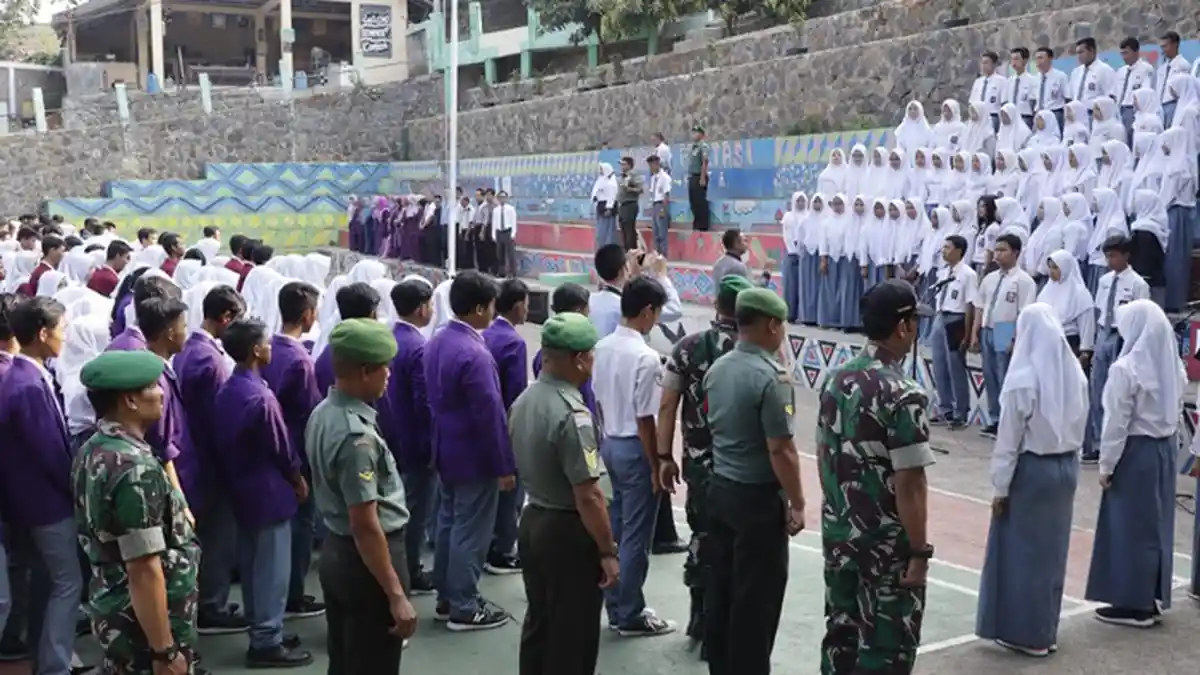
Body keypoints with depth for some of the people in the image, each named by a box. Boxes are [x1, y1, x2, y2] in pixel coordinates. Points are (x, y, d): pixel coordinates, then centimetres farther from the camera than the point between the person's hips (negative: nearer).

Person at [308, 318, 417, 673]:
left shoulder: (323, 414, 4)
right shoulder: (357, 436, -25)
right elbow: (366, 526, -26)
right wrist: (396, 595, -23)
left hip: (335, 552, 9)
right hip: (363, 560, -9)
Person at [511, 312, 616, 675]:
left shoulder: (523, 401, 4)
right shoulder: (572, 414, -24)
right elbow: (588, 495, -24)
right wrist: (607, 551, -18)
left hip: (532, 520, 9)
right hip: (568, 530, -8)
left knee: (538, 622, 19)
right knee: (572, 633, 5)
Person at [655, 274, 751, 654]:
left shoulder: (687, 347, -2)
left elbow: (667, 406, -1)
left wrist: (664, 457, 6)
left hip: (698, 463, 3)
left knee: (701, 536, 20)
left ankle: (700, 618, 31)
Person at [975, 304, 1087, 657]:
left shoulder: (1023, 380, -20)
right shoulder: (1075, 373, -1)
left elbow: (1009, 440, -16)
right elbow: (1080, 428, 8)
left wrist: (1000, 487, -8)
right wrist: (1067, 457, 19)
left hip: (1031, 470, -7)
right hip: (1066, 468, 7)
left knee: (1022, 552, 6)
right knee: (1052, 550, 16)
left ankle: (1025, 633, 14)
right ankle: (1045, 629, 27)